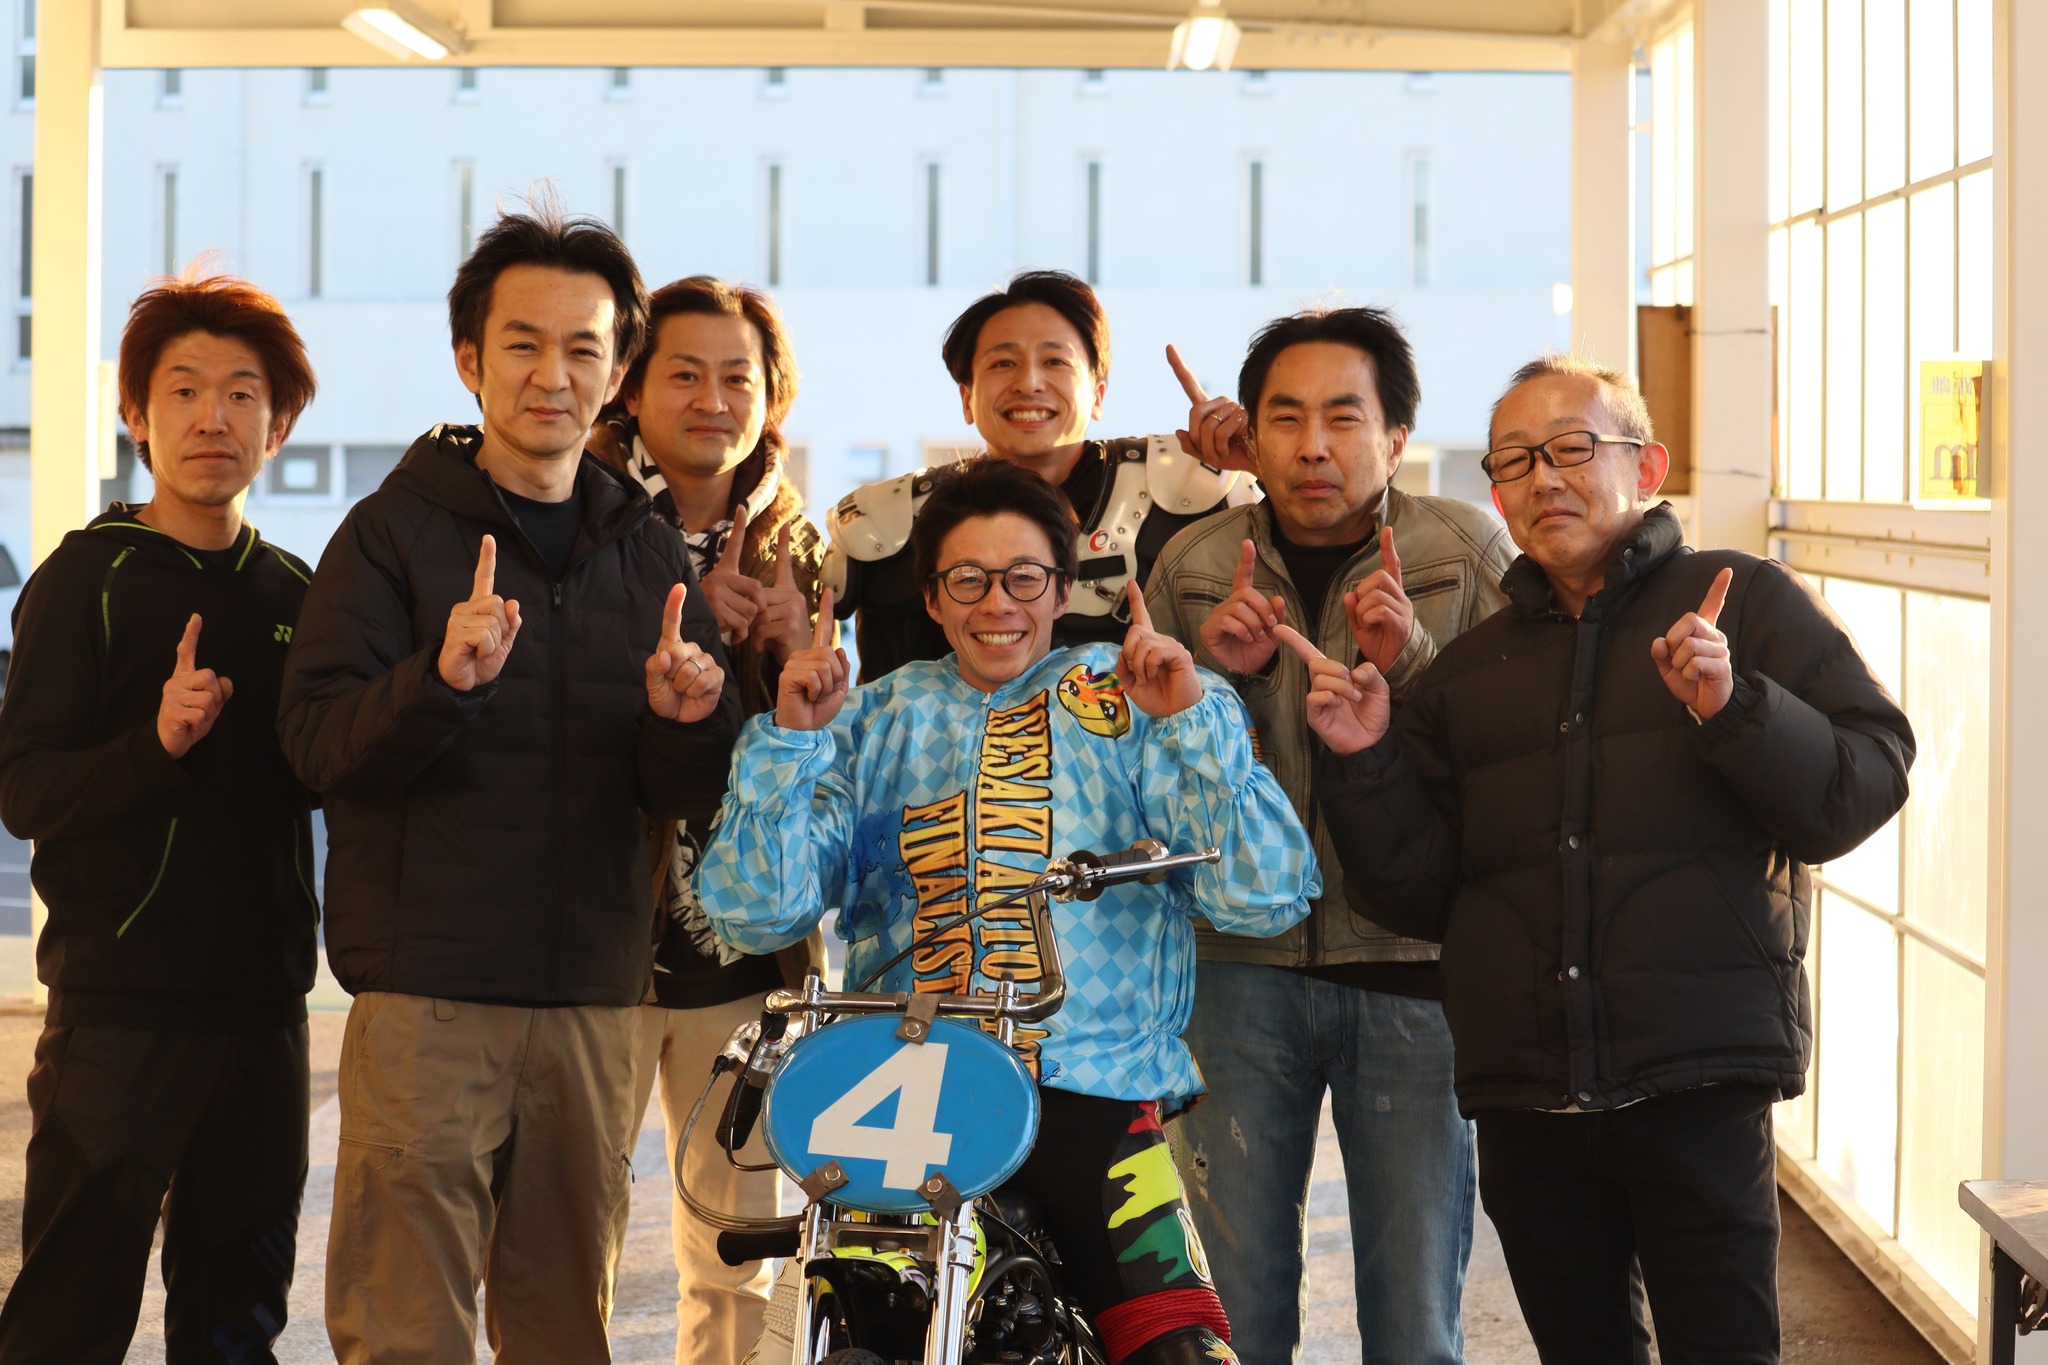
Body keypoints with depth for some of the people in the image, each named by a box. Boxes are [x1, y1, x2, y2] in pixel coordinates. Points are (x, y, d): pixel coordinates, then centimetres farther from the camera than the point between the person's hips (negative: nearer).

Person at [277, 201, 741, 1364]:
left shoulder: (647, 553, 13)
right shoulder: (396, 532, 2)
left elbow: (685, 797, 9)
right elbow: (319, 742, -10)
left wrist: (686, 720, -13)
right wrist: (442, 680, -28)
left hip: (593, 1000, 4)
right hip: (427, 997, -4)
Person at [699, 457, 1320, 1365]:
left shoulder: (1132, 701, 11)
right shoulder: (875, 721, 17)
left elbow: (1262, 898, 0)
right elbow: (758, 913, 7)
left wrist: (1193, 724, -10)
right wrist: (790, 741, -4)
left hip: (1097, 1093, -1)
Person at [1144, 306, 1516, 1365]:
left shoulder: (1470, 554, 0)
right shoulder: (1194, 565, 6)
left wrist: (1415, 662, -19)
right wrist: (1211, 674, -7)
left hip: (1409, 964, -2)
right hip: (1239, 963, 2)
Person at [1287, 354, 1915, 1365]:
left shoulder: (1747, 603, 4)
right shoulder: (1471, 666, 15)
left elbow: (1863, 786, -6)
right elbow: (1419, 893, 12)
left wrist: (1735, 710, -20)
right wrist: (1364, 761, -2)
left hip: (1700, 1085, -4)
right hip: (1526, 1096, 4)